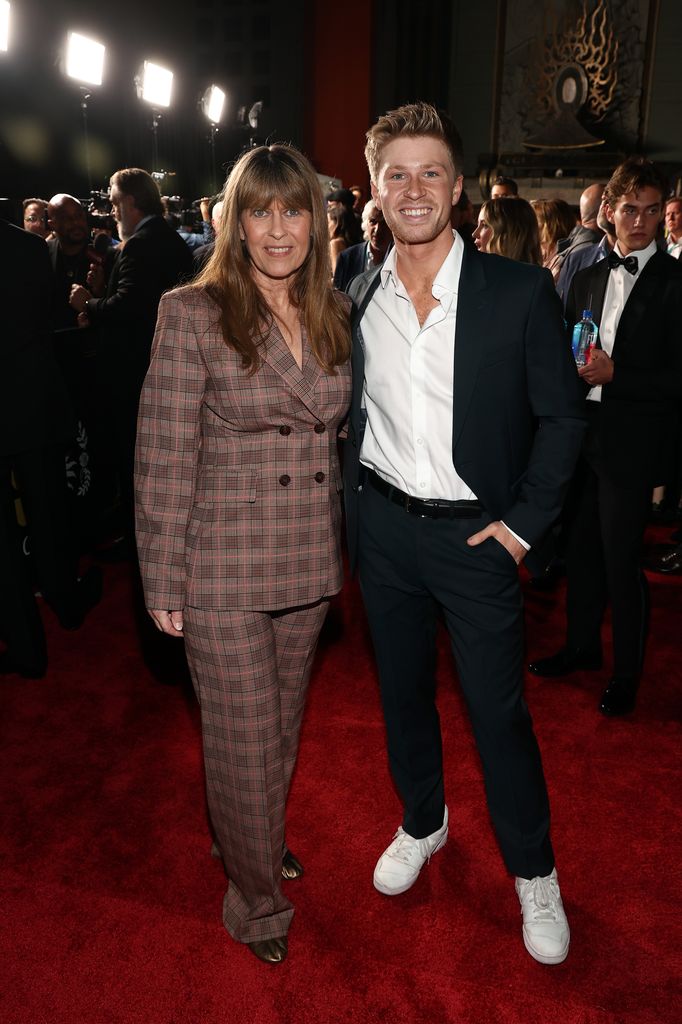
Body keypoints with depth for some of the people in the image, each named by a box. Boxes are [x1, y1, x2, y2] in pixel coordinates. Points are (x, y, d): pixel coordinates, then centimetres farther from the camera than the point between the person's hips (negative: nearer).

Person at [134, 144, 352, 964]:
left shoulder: (336, 313, 5)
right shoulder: (192, 314, -11)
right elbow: (164, 459, -11)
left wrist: (343, 543, 11)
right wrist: (162, 583, -10)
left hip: (309, 564, 5)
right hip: (223, 571, -5)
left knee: (283, 724, 22)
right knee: (242, 740, 9)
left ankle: (254, 836, 50)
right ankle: (257, 898, 34)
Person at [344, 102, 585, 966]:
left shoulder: (520, 293, -9)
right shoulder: (356, 300, 1)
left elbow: (561, 417, -5)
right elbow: (349, 417, 10)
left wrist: (525, 522, -9)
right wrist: (352, 514, 5)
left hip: (476, 532, -3)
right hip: (383, 527, 4)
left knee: (498, 711, 6)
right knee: (402, 689, 18)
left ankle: (533, 872, 30)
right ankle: (422, 821, 44)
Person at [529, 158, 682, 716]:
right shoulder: (588, 278, 11)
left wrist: (614, 374, -20)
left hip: (631, 443, -6)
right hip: (581, 434, 6)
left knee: (621, 560, 2)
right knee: (581, 548, 17)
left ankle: (627, 672, 21)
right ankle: (582, 644, 37)